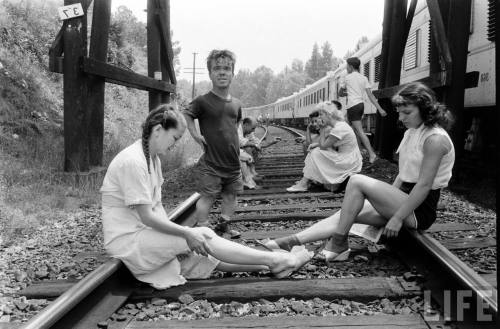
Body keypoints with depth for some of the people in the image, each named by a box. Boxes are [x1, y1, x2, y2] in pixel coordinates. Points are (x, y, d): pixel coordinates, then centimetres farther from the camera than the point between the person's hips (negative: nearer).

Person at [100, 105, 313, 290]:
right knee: (204, 236, -15)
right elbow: (147, 216, -22)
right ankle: (276, 261, -10)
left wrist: (177, 234, -2)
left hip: (143, 232, 9)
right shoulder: (132, 162, -21)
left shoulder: (153, 159, 11)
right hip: (126, 241, -9)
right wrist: (186, 234, -19)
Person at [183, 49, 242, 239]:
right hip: (211, 164, -6)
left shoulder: (236, 104, 7)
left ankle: (223, 226, 32)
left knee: (231, 196, 15)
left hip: (233, 162, 6)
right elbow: (184, 115, -6)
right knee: (207, 197, -1)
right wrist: (195, 134, -12)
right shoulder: (203, 101, -10)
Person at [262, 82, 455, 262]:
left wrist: (398, 217, -19)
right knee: (345, 214, -8)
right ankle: (294, 242, -14)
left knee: (357, 182, -23)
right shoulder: (412, 132, 14)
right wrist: (386, 202, 8)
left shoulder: (435, 139, -16)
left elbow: (424, 185, -20)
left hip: (420, 211, -9)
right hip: (405, 201, 9)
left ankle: (339, 243, -15)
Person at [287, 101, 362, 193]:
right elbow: (326, 144, 13)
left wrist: (322, 129, -13)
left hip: (350, 164, -10)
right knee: (314, 150, 8)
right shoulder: (338, 124, 7)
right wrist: (316, 144, -3)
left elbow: (323, 146, -17)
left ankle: (303, 184, -8)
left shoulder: (338, 129, -23)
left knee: (316, 153, -14)